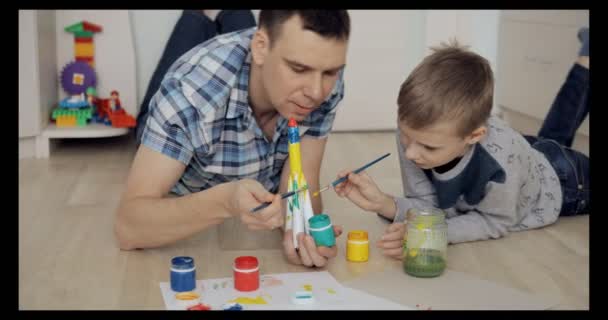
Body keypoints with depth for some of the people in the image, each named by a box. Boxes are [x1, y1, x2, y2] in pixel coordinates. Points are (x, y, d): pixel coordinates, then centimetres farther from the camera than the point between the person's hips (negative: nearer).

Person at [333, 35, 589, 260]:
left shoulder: (502, 161, -51)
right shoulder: (414, 135, -36)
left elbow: (495, 223, -33)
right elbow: (429, 206, -27)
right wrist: (384, 204, -45)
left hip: (558, 181, -4)